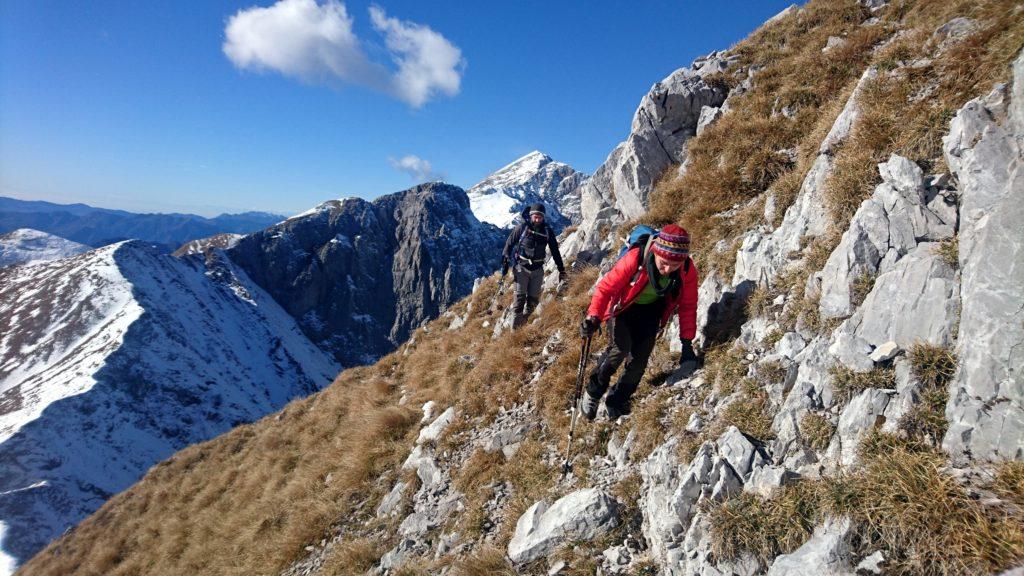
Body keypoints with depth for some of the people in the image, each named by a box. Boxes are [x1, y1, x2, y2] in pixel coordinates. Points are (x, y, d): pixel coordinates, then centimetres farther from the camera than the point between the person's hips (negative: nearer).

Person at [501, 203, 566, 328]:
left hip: (538, 269, 3)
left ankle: (523, 322, 20)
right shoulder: (522, 227, -9)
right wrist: (505, 262, -6)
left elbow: (555, 251, 6)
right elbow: (509, 243, -2)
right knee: (520, 297, -8)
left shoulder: (547, 231, -2)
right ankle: (515, 328, -3)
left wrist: (561, 269, 8)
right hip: (522, 267, -3)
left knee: (534, 299, 2)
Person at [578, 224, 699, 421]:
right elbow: (605, 288, -27)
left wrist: (687, 343, -9)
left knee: (639, 359, -7)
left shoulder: (688, 271, -23)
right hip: (623, 307, -3)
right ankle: (592, 393, -2)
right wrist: (593, 318, -41)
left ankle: (616, 404, 16)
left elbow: (687, 306, -8)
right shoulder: (635, 260, -35)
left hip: (651, 310, 3)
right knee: (621, 347, -25)